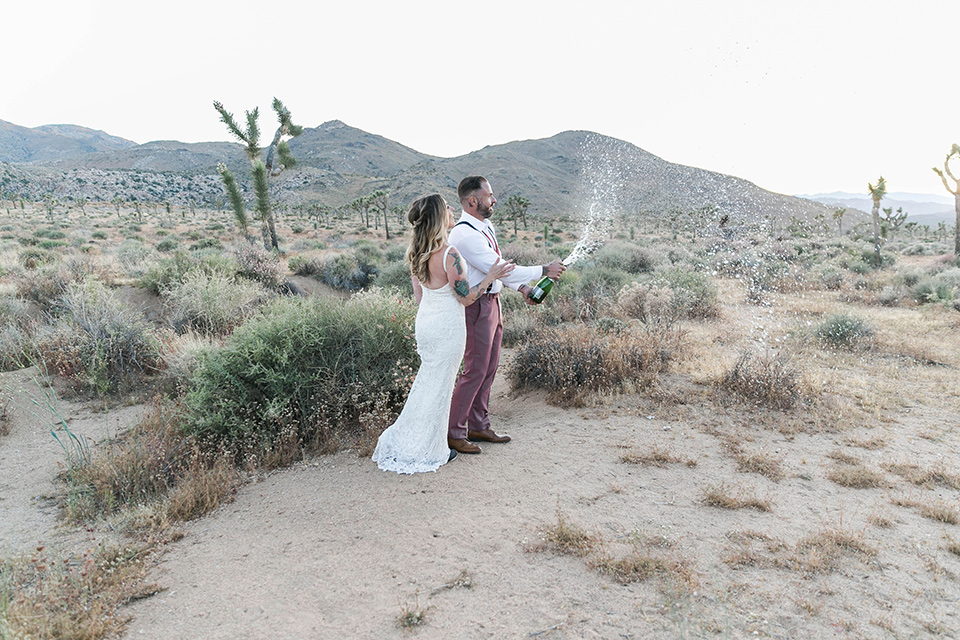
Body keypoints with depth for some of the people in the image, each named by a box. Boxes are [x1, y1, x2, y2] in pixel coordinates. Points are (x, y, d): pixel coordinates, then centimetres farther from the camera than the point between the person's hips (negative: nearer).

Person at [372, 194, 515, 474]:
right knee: (439, 387, 6)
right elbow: (466, 297, -16)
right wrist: (492, 275, -8)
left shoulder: (416, 252, 2)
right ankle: (427, 451, 19)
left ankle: (401, 442, 31)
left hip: (424, 321, 8)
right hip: (447, 326, -8)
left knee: (427, 380, 21)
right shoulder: (449, 254, -23)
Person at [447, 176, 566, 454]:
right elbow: (498, 269, -25)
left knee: (489, 367, 16)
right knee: (475, 370, -3)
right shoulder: (465, 235, -23)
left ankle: (478, 426, 29)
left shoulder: (485, 226, 9)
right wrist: (544, 270, -19)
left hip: (492, 301, 10)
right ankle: (454, 433, 10)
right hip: (477, 306, -10)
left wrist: (522, 288, 7)